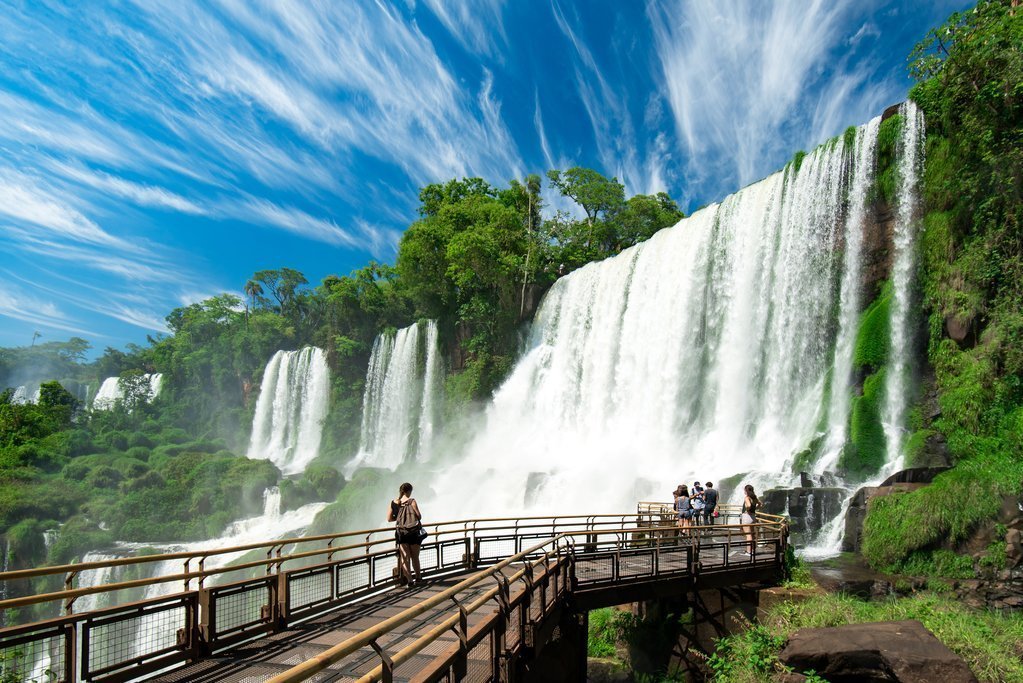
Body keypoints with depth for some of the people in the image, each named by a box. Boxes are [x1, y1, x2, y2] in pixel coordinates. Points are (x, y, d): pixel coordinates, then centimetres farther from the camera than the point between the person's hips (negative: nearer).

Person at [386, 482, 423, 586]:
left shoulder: (393, 503, 1)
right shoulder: (412, 501, -11)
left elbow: (389, 519, 5)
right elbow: (419, 516, -12)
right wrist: (417, 517, 11)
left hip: (401, 532, 2)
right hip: (413, 532, -2)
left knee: (404, 557, 6)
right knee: (415, 557, 13)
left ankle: (409, 580, 0)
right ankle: (418, 578, 25)